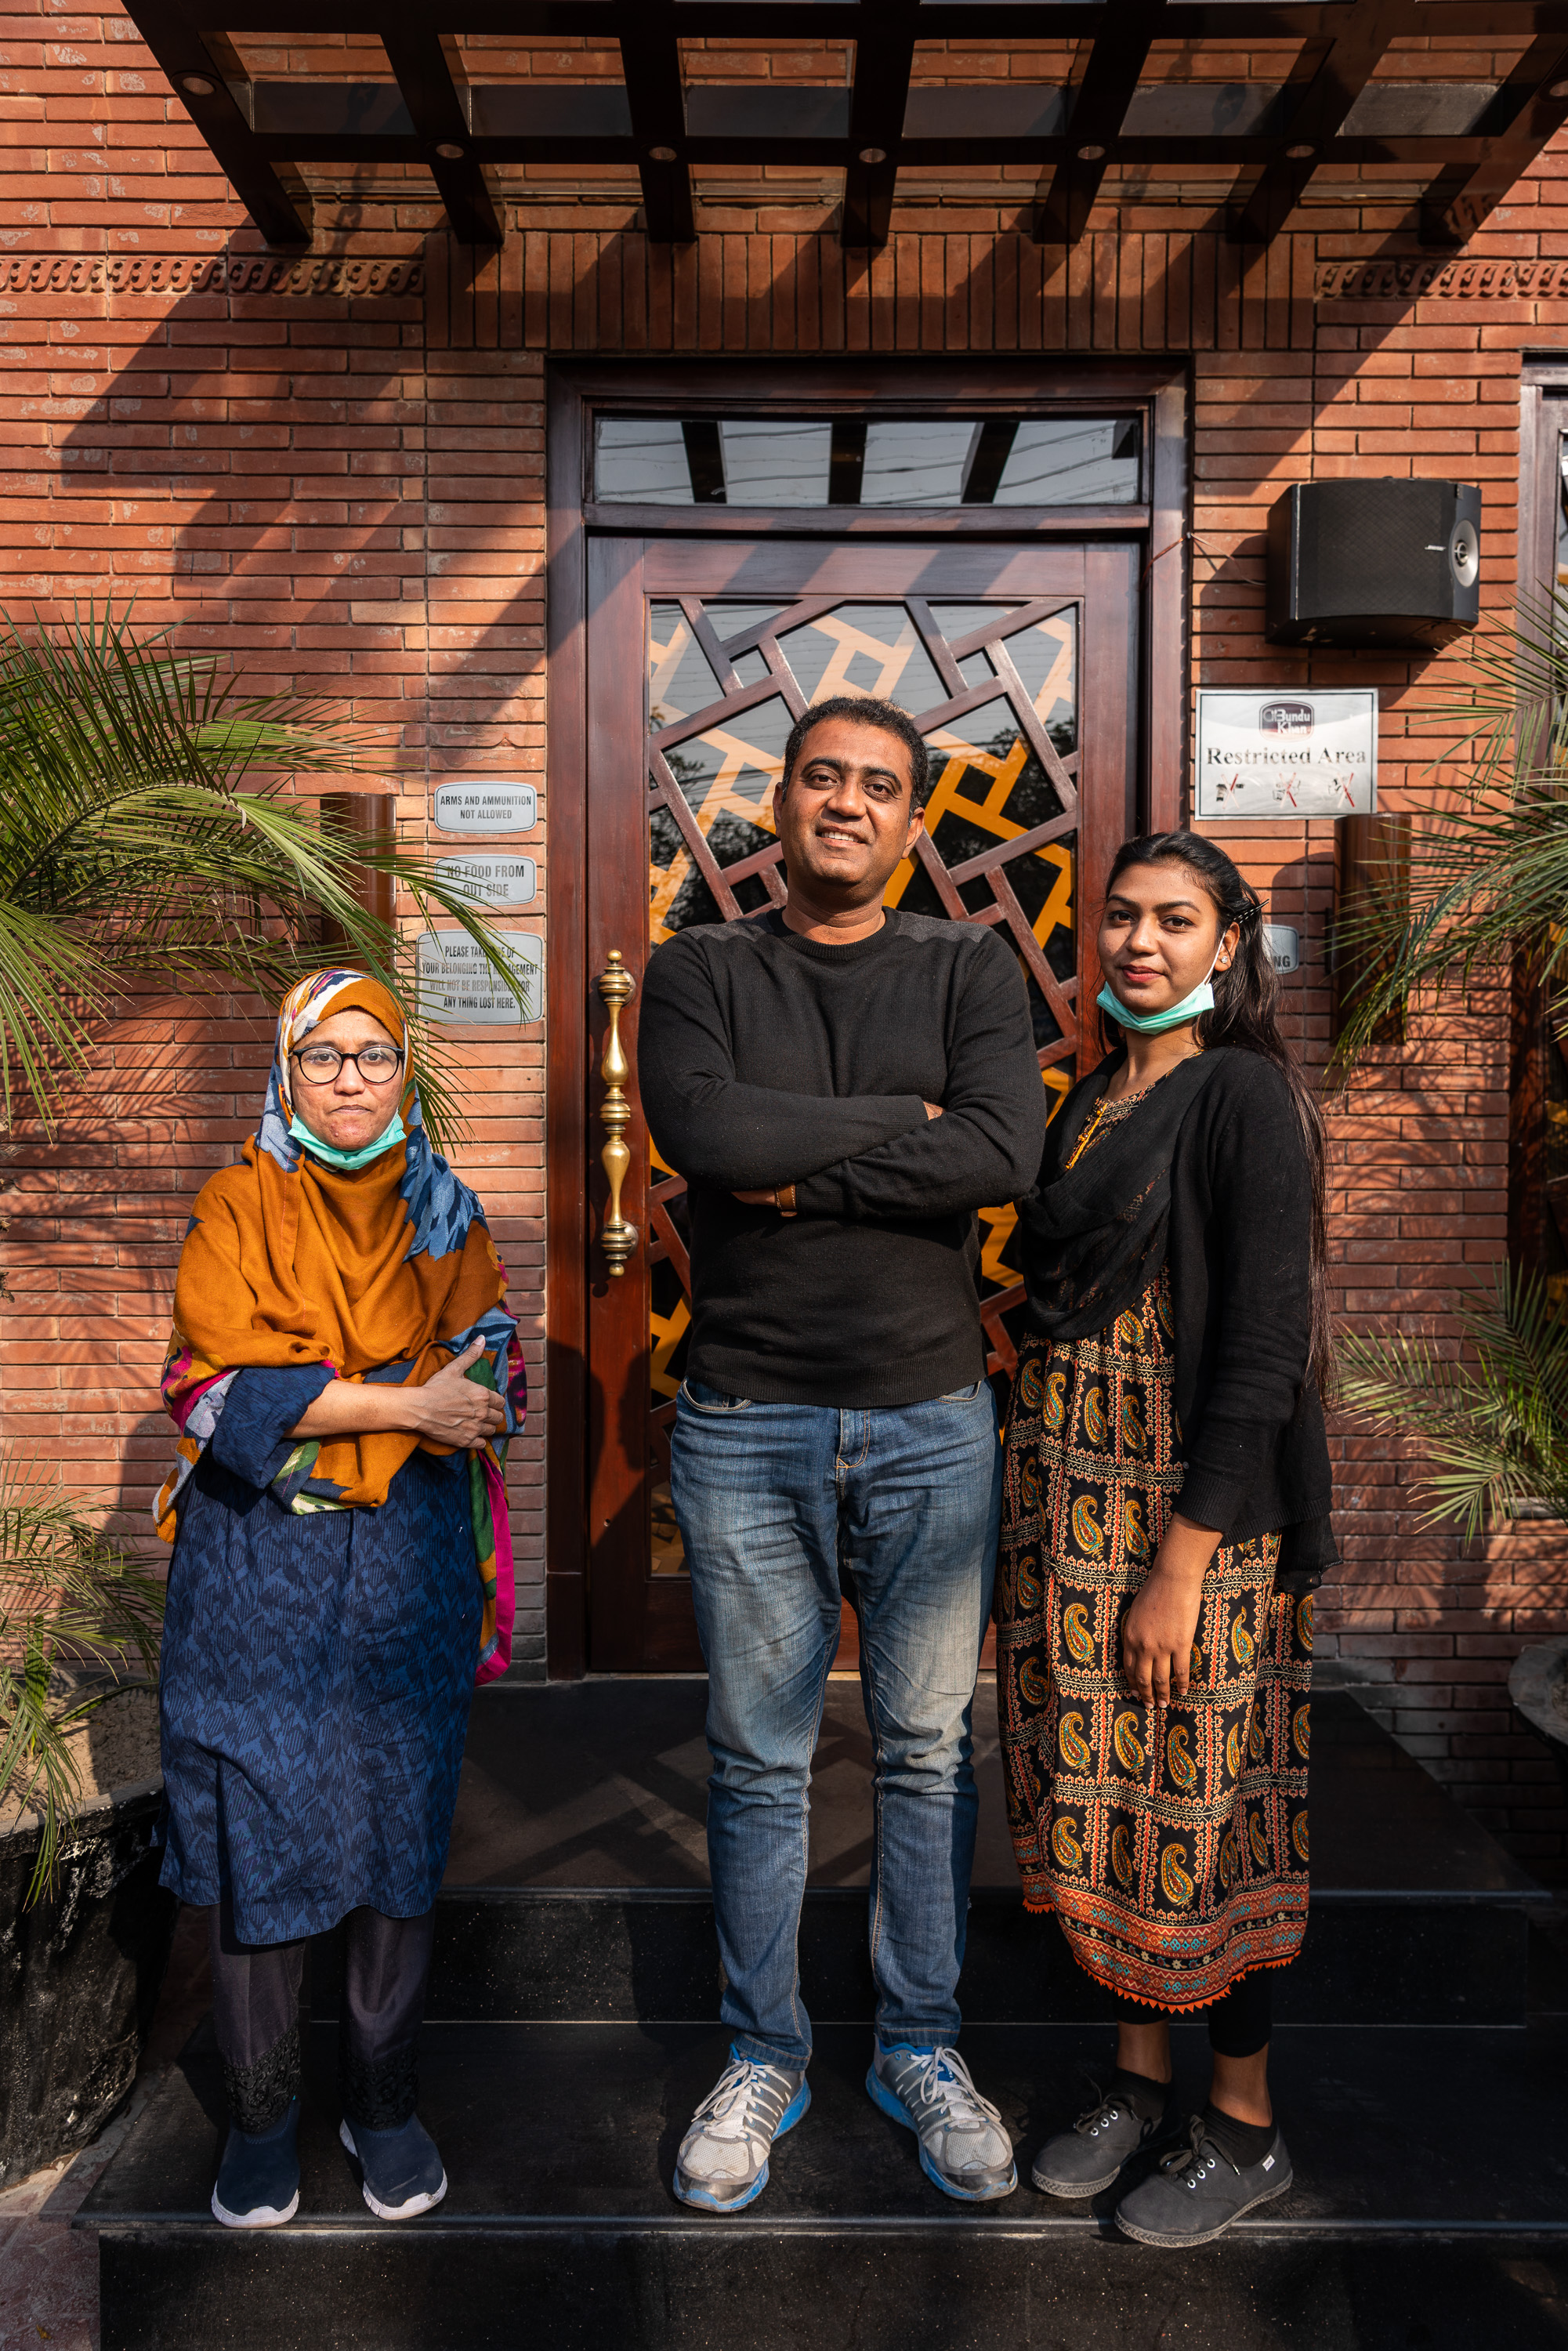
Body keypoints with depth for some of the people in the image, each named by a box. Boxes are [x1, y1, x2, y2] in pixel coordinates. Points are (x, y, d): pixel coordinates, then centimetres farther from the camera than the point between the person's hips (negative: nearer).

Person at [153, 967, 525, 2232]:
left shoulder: (446, 1216, 8)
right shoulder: (237, 1208, 2)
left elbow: (497, 1380, 1)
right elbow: (213, 1385, -11)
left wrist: (314, 1405, -15)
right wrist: (405, 1402, -17)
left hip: (408, 1565, 2)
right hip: (257, 1567, -1)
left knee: (403, 1822, 6)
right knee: (256, 1828, 3)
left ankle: (386, 2100, 25)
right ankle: (262, 2115, 22)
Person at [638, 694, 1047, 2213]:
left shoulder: (968, 972, 4)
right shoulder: (698, 971, 3)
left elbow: (1005, 1156, -13)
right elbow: (704, 1131, -17)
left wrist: (798, 1172, -13)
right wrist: (899, 1120, -10)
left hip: (931, 1421, 1)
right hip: (744, 1424, 0)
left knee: (930, 1750, 12)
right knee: (758, 1762, 11)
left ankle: (919, 2047, 32)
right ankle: (762, 2057, 30)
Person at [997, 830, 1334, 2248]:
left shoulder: (1245, 1095, -12)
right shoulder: (1092, 1098, 12)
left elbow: (1260, 1348, -17)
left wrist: (1183, 1564, -19)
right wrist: (1039, 1485, 12)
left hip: (1194, 1502, -7)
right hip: (1069, 1488, 7)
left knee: (1195, 1799, 4)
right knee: (1101, 1788, 14)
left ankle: (1246, 2128, 25)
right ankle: (1139, 2078, 33)